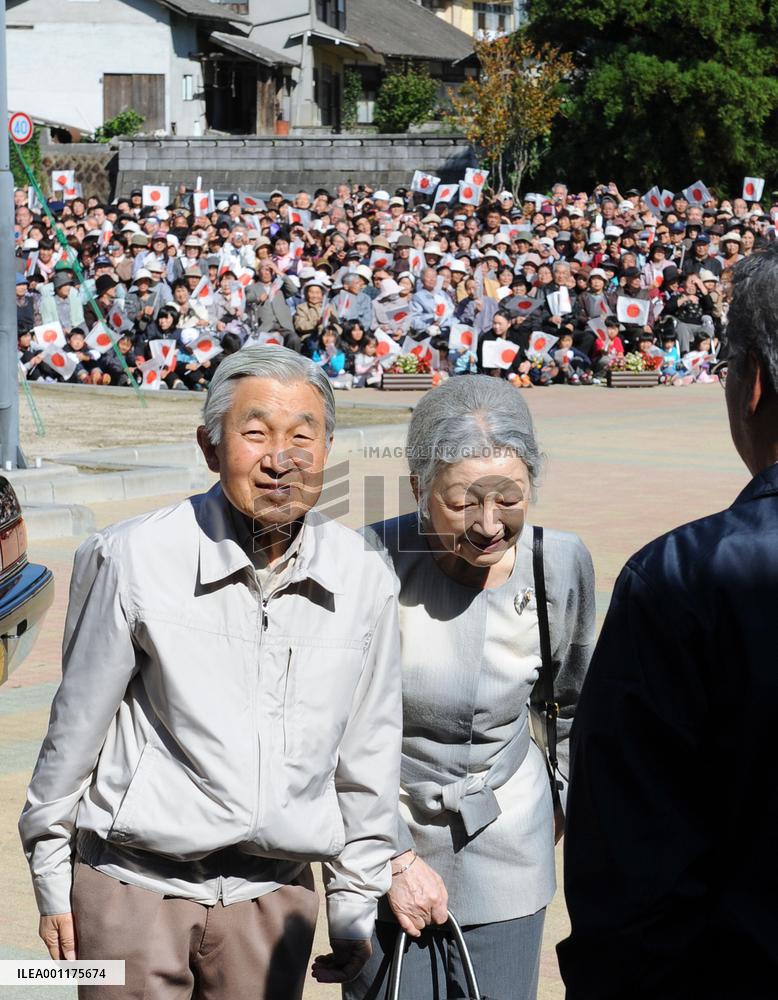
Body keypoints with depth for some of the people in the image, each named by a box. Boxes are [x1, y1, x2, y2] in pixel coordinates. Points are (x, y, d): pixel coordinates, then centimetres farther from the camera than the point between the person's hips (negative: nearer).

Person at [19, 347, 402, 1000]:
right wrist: (52, 882, 5)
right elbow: (76, 725, -1)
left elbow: (367, 756, 8)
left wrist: (355, 908, 13)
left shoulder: (363, 579, -2)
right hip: (133, 885, -2)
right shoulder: (135, 560, -11)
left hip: (275, 894, 3)